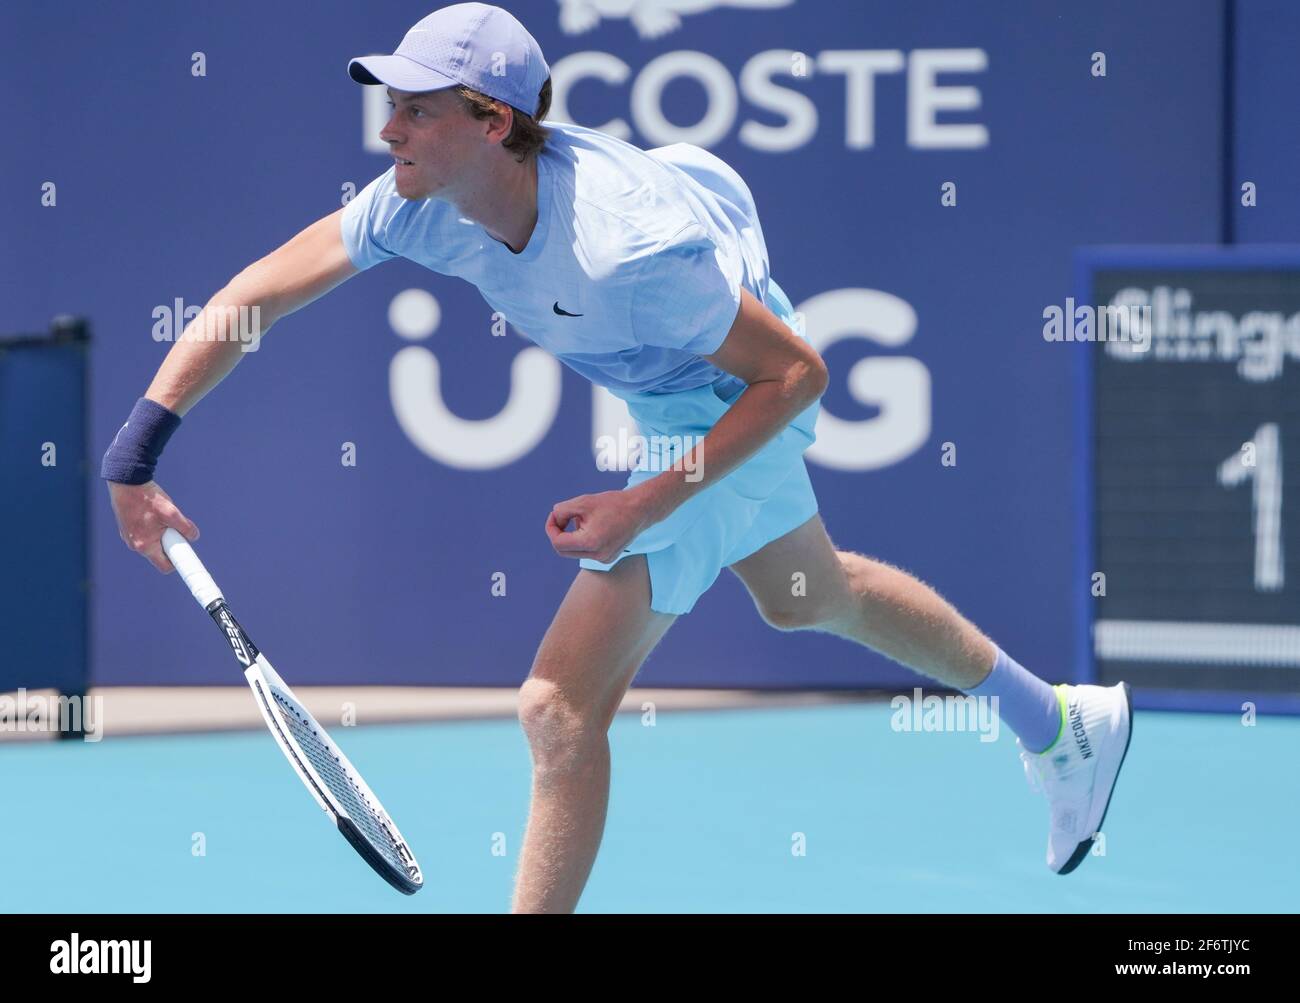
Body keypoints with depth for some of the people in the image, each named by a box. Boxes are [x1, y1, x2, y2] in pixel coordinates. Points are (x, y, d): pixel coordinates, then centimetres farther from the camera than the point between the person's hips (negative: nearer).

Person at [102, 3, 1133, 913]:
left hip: (728, 412, -9)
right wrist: (135, 451, -22)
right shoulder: (422, 200, -22)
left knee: (561, 707, -13)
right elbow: (251, 295, -14)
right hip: (661, 395, 9)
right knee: (808, 595, 33)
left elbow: (796, 373, -30)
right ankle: (1061, 723, 55)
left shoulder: (628, 249, -41)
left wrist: (649, 504, -31)